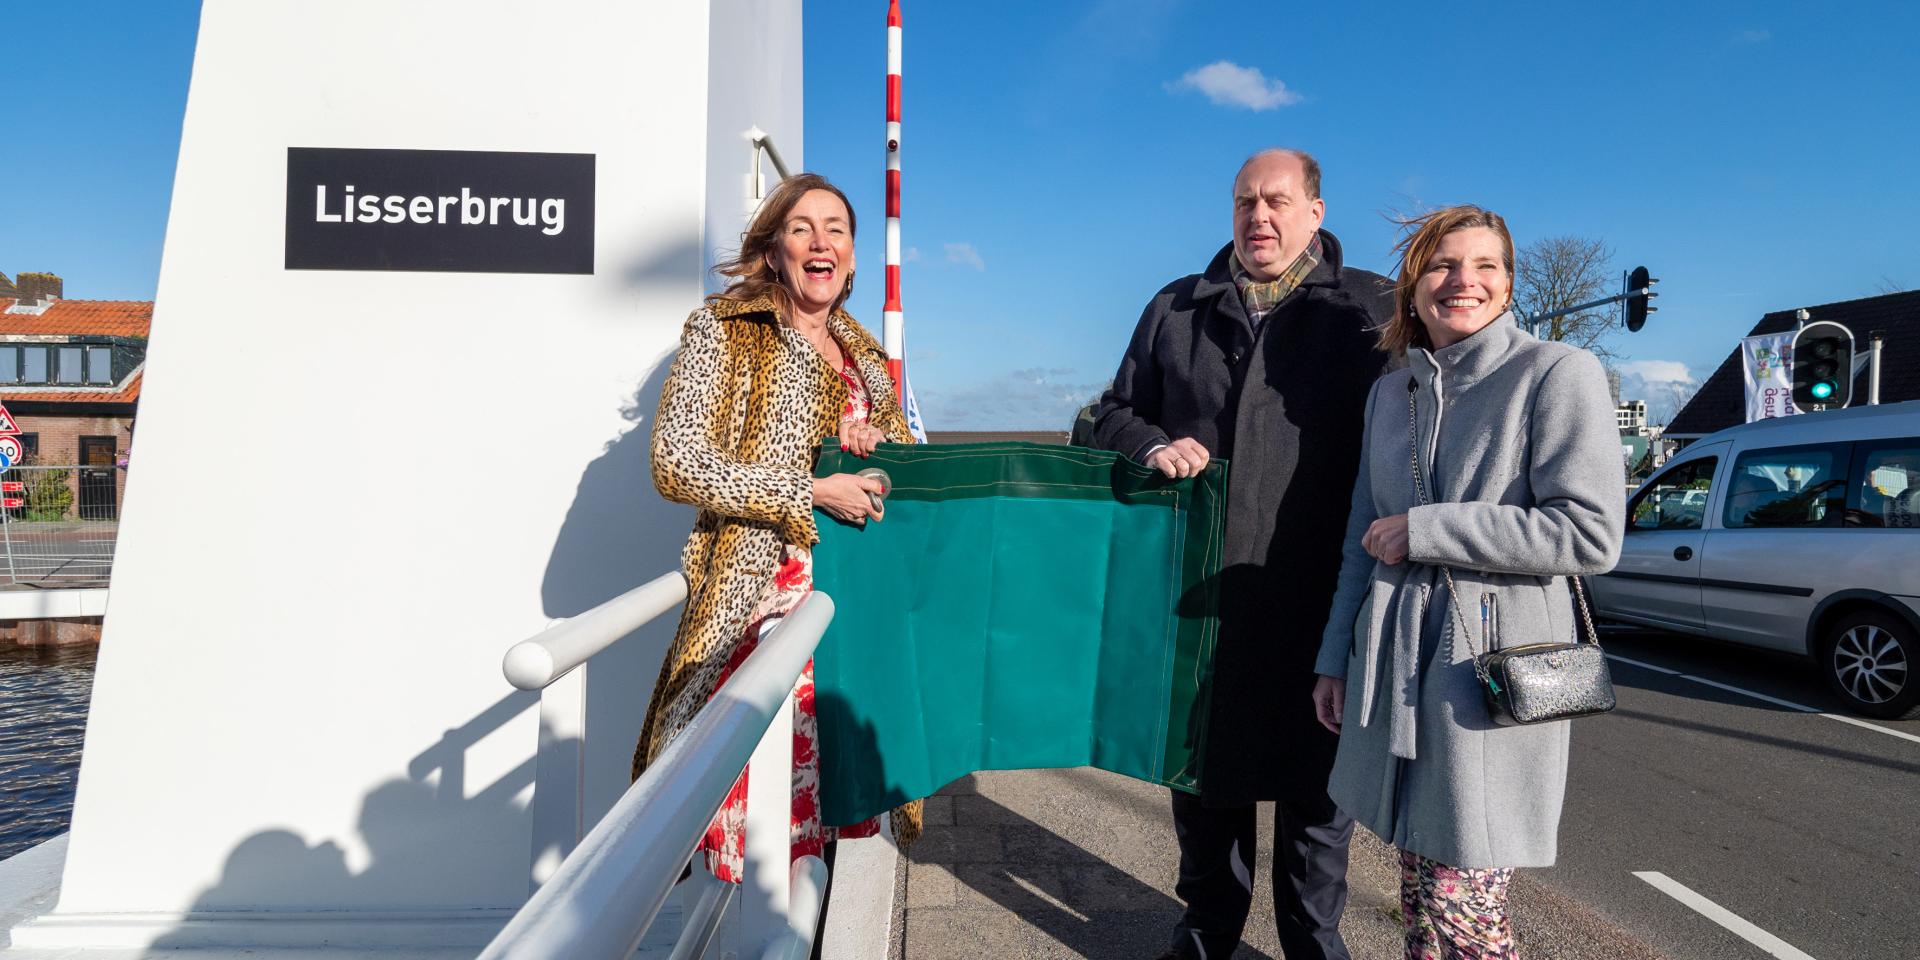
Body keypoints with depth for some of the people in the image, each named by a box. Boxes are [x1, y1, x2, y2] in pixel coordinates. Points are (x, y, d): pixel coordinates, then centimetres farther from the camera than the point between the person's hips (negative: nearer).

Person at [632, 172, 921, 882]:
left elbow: (903, 448, 29)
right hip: (761, 592, -6)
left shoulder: (862, 351, 19)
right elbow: (677, 464, -10)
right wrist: (812, 494, -13)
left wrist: (879, 440, 4)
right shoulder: (723, 331, 0)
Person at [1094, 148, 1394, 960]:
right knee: (1201, 760, 13)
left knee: (1316, 776, 9)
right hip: (1201, 586, 3)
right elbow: (1114, 415, 16)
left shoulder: (1370, 308, 6)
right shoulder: (1176, 309, 13)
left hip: (1321, 595, -2)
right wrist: (1152, 445, -7)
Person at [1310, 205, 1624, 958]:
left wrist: (1425, 530, -14)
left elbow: (1591, 535, -15)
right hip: (1397, 663, 6)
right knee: (1419, 898, 14)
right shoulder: (1390, 392, 12)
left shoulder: (1557, 373, -6)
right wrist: (1336, 659, 14)